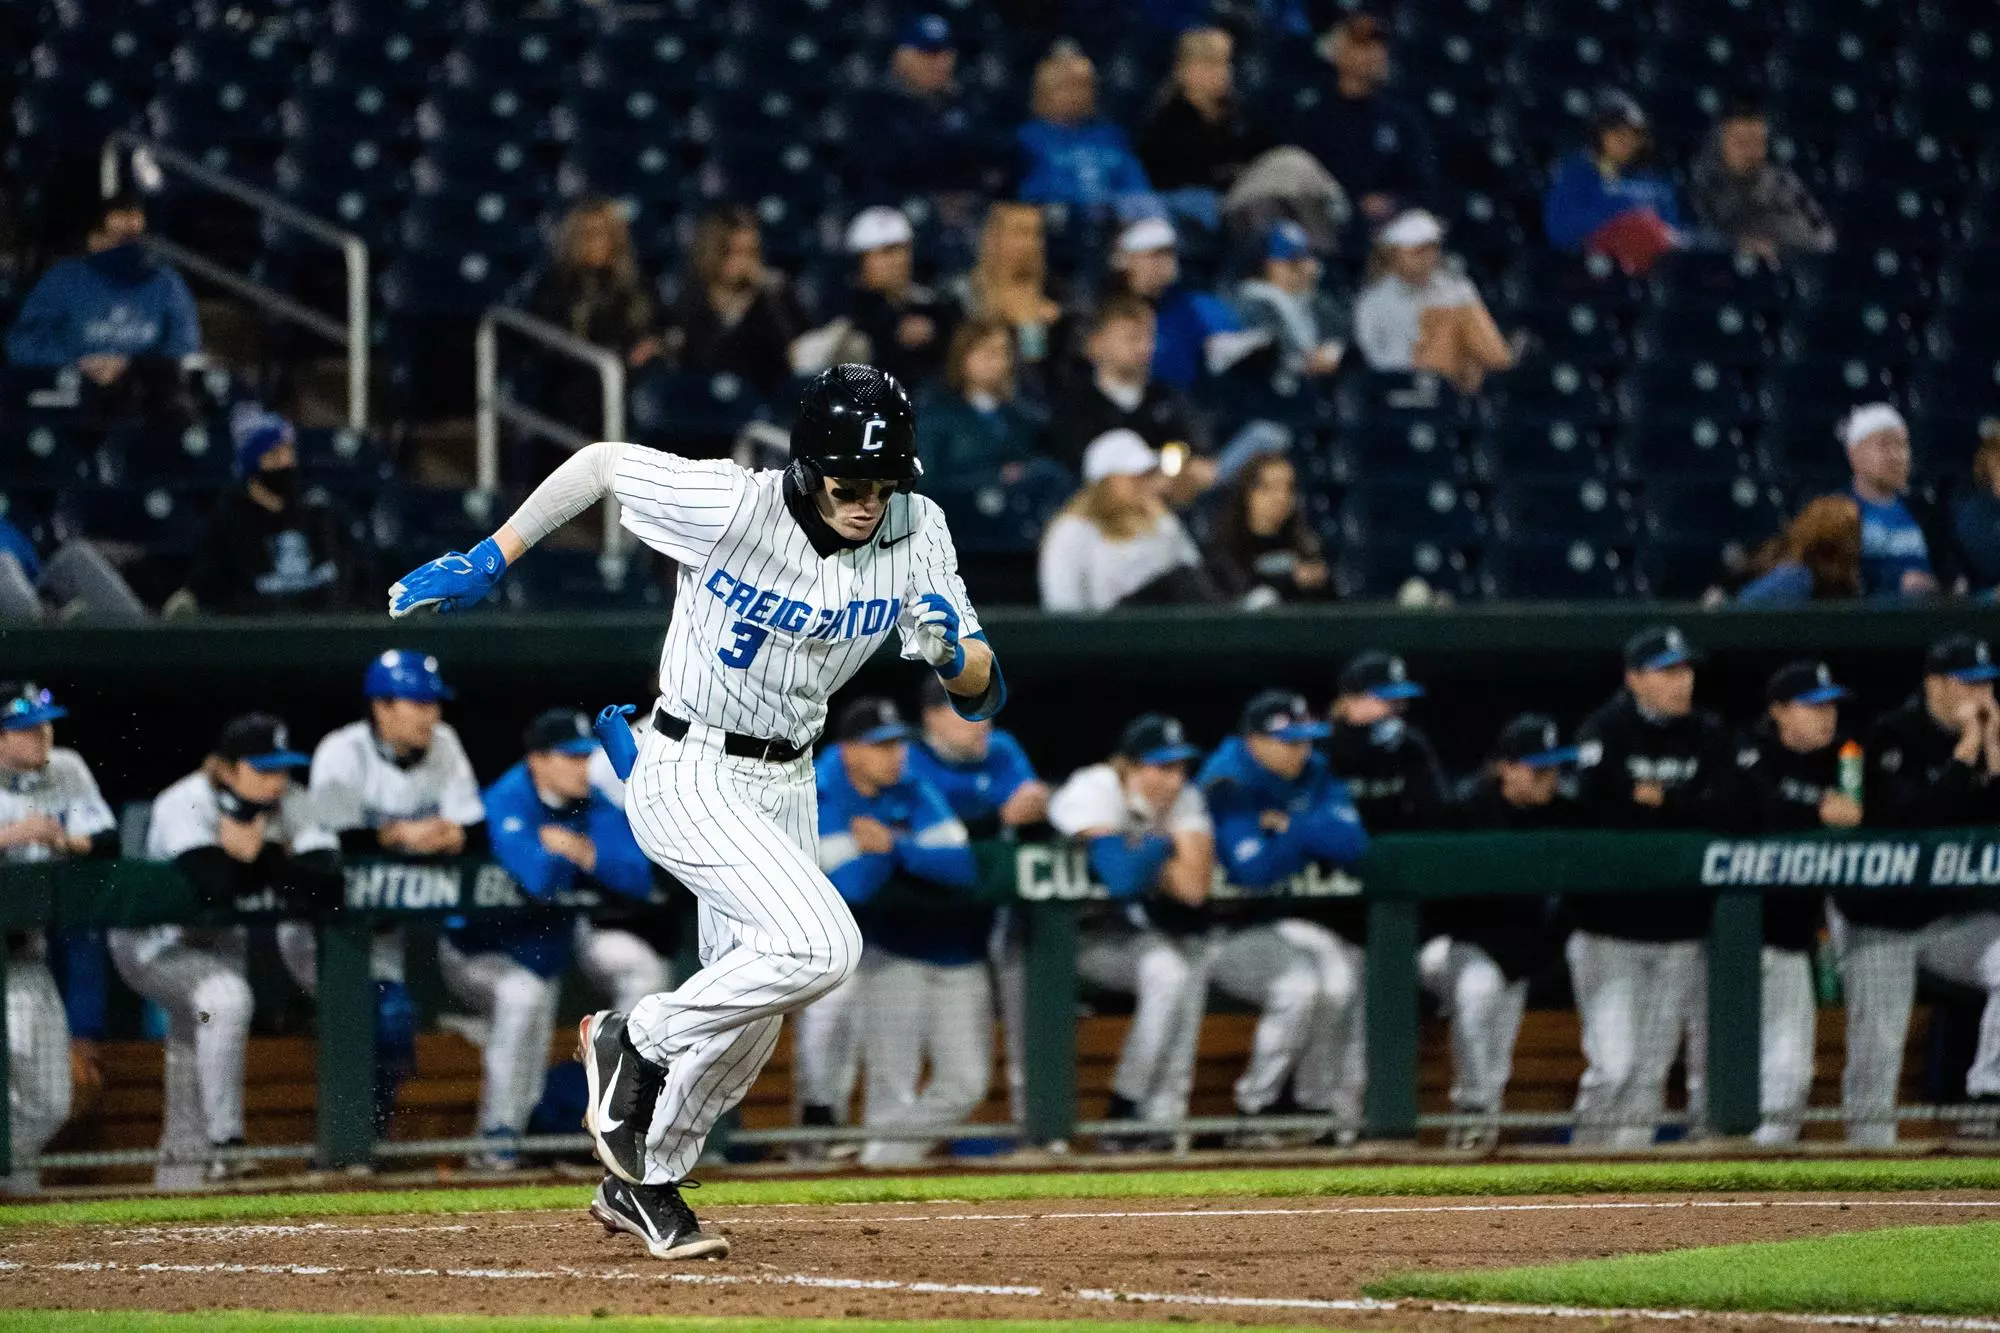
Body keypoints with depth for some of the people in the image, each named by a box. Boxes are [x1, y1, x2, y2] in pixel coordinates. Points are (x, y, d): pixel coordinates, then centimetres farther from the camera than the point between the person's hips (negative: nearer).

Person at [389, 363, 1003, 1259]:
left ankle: (644, 1183, 36)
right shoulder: (728, 506, -23)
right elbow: (598, 463, -7)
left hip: (785, 787, 7)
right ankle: (633, 1043, -3)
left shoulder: (915, 535, -8)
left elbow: (982, 697, -7)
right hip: (690, 775, -7)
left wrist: (953, 652, -30)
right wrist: (488, 562, -3)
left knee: (751, 1008, 14)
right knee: (819, 946, -25)